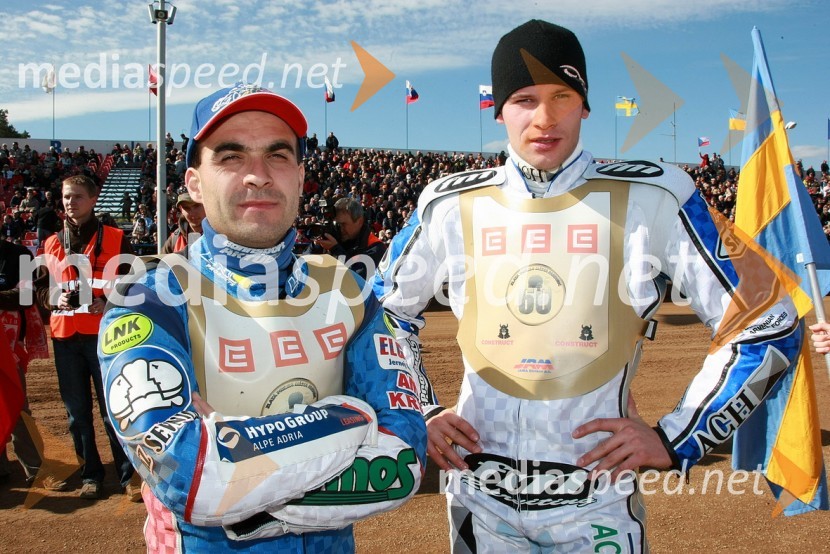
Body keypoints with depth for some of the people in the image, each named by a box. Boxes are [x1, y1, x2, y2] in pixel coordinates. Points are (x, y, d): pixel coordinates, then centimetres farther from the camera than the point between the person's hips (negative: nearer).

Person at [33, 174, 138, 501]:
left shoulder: (114, 239, 2)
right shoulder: (51, 244, 13)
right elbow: (40, 289, 15)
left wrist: (109, 303, -16)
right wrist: (56, 298, -7)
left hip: (103, 334, -4)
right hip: (65, 336, 4)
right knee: (77, 412, 9)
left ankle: (129, 476, 7)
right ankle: (91, 476, 21)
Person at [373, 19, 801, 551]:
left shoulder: (654, 198, -7)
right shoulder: (450, 204, -1)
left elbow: (766, 324, -3)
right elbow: (385, 310, 13)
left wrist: (676, 439, -6)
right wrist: (419, 413, 5)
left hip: (600, 495, -1)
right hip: (478, 490, 2)